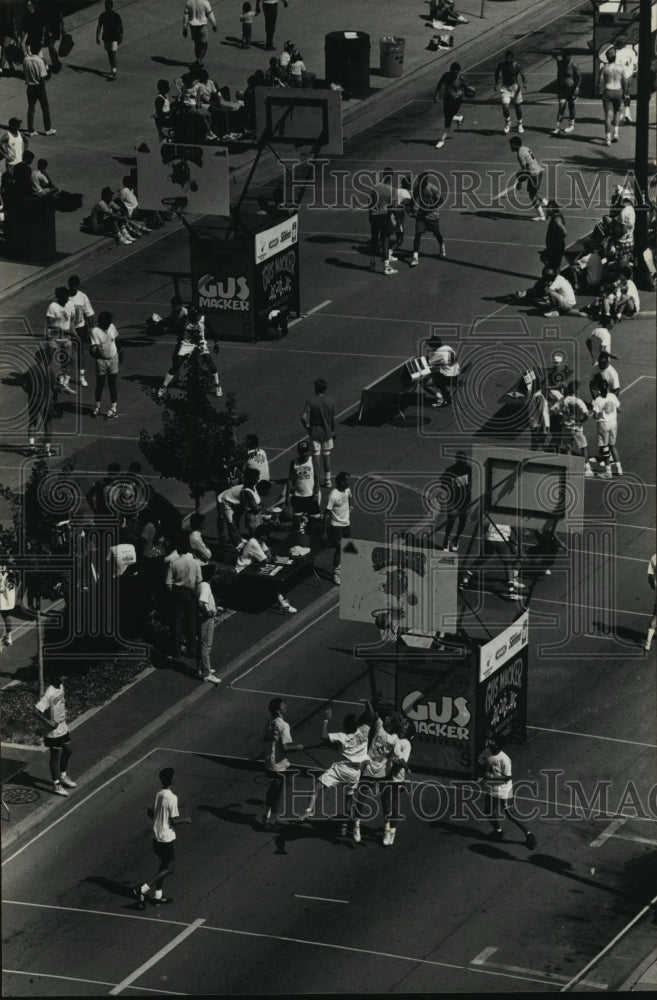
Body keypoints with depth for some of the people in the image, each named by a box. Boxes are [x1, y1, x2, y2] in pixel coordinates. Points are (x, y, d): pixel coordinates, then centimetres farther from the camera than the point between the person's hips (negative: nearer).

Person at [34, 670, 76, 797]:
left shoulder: (60, 687, -1)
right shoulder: (48, 694, -28)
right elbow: (36, 711, -33)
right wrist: (48, 722, -29)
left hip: (63, 728, 8)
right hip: (54, 732, -8)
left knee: (67, 751, 22)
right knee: (55, 757, 6)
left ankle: (63, 777, 42)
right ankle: (56, 785, 20)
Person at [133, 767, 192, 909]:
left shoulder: (158, 795, 1)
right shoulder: (172, 798, -21)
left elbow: (152, 814, 8)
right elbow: (174, 820, -21)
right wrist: (186, 819, -4)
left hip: (156, 836, 8)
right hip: (167, 838, -8)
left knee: (164, 865, 21)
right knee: (170, 868, 3)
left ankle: (157, 895, 26)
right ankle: (143, 889, -8)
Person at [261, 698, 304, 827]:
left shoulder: (270, 722, 3)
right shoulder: (283, 725, -22)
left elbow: (265, 739, 16)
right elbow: (286, 747, -26)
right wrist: (299, 747, -10)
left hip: (269, 762, 8)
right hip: (279, 766, -8)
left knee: (272, 791, 24)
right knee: (278, 795, 8)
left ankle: (265, 818, 32)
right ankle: (272, 820, 17)